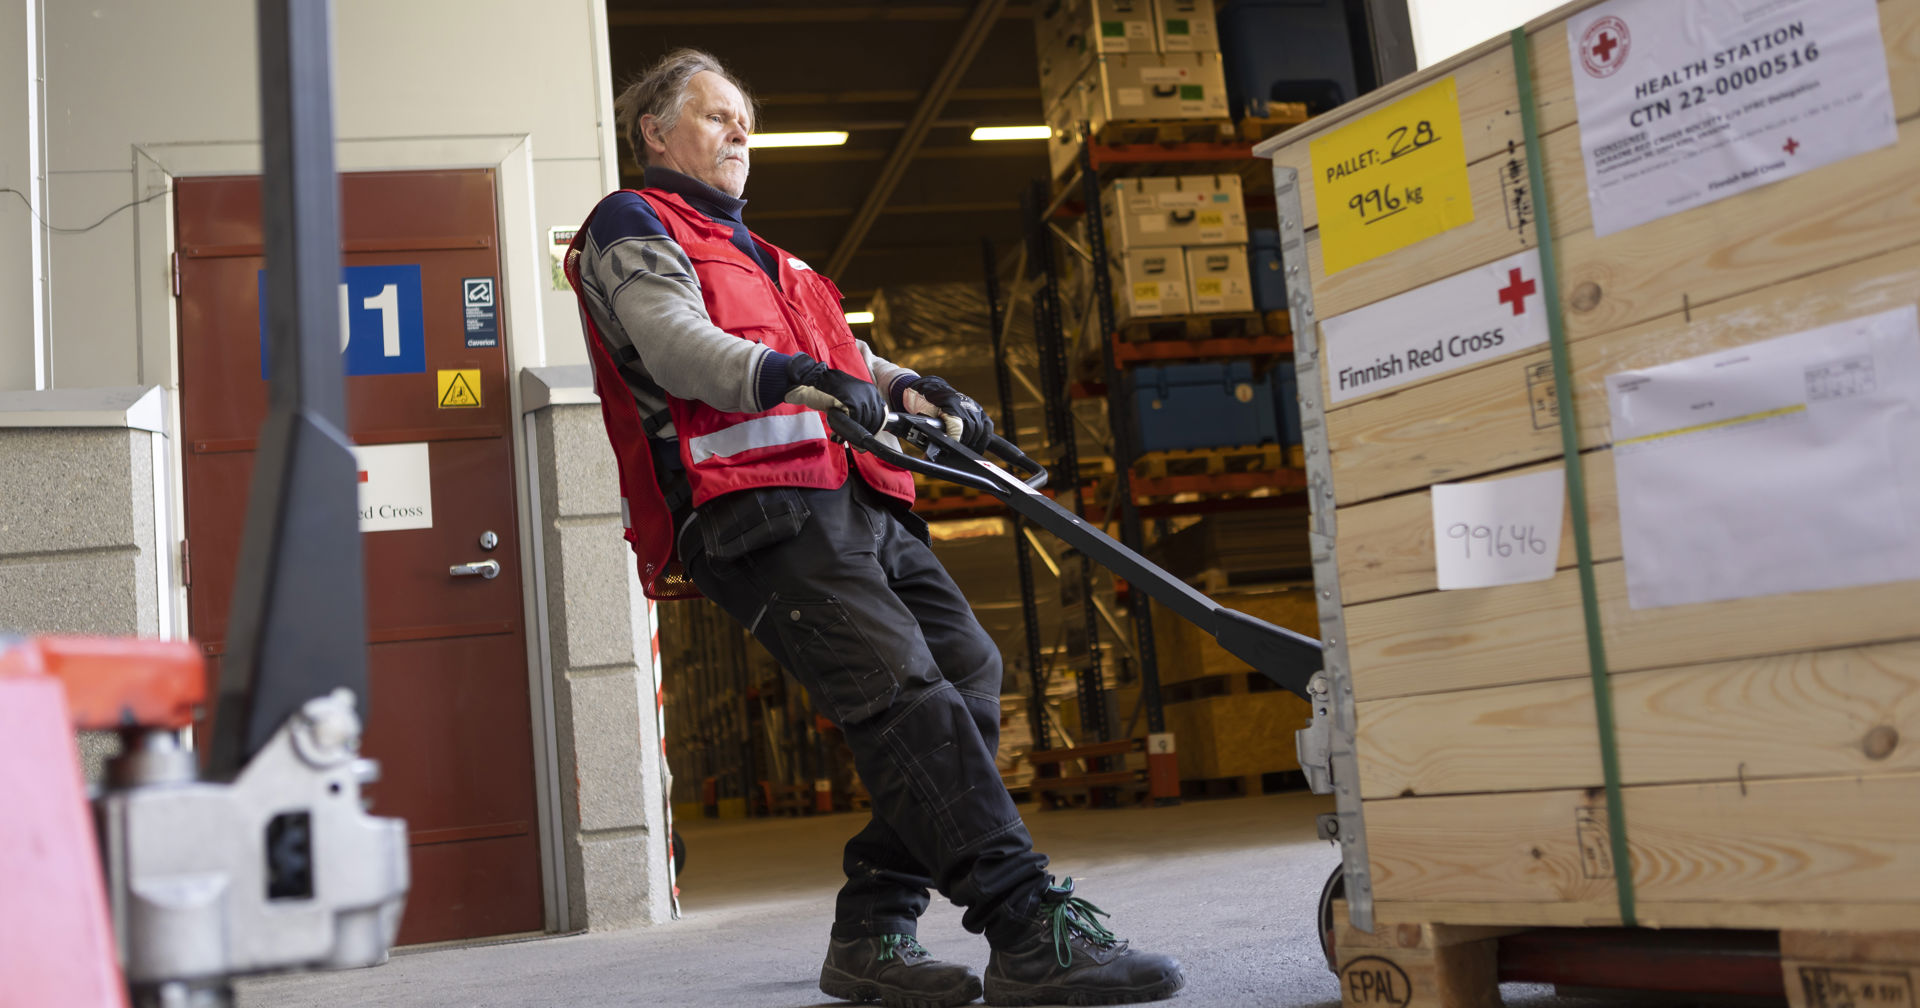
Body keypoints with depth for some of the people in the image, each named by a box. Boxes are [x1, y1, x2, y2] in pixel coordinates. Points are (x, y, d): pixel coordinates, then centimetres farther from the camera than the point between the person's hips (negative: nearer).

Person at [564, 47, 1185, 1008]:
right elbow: (676, 342, -10)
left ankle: (872, 931, 2)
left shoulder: (750, 253, 37)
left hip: (858, 504, 9)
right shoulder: (631, 227, 10)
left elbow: (839, 353, 29)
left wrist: (914, 390, 7)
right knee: (904, 693, -22)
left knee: (967, 671, -4)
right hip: (760, 512, -9)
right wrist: (797, 376, -28)